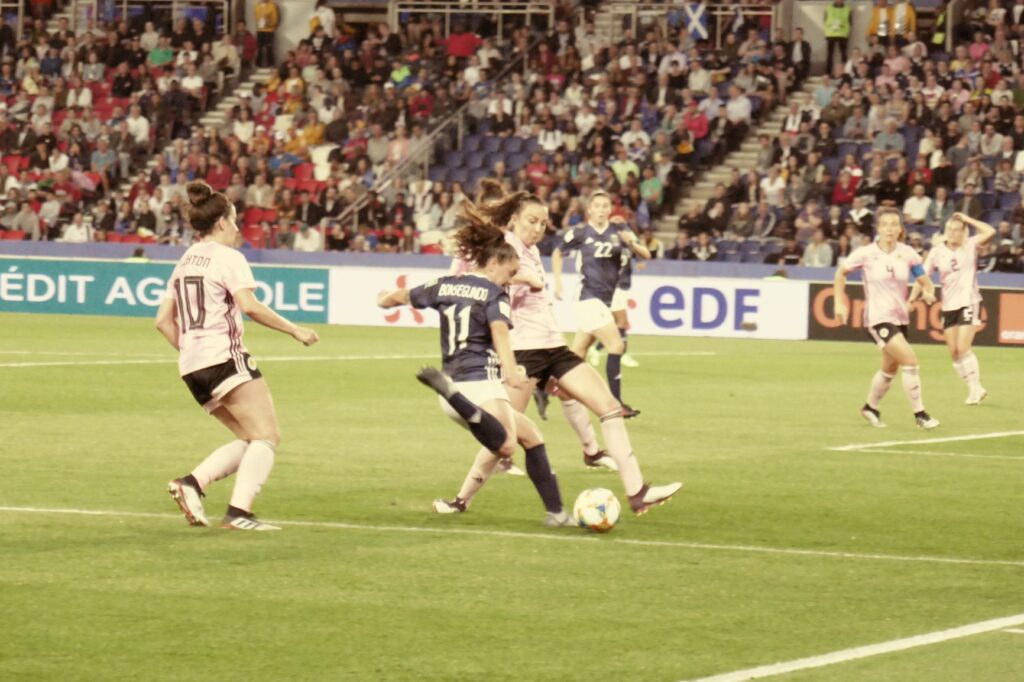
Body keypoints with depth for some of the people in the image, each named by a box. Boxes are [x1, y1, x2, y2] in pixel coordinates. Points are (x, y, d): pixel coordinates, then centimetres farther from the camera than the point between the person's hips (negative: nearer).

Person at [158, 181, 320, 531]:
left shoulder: (185, 261, 19)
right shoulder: (228, 257, -5)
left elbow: (163, 321, 18)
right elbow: (250, 306, -18)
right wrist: (295, 331, -12)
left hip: (192, 368, 9)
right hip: (224, 357, -9)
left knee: (250, 440, 13)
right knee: (267, 435, -8)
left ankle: (191, 483, -5)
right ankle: (239, 511, -21)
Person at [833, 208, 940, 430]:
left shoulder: (907, 254, -3)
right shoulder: (866, 254, -11)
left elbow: (925, 282, 2)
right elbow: (841, 273, 5)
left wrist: (929, 293, -21)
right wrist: (840, 302, 0)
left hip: (900, 317, 5)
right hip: (878, 318, -5)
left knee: (890, 368, 17)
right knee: (910, 361, -18)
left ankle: (871, 407, 40)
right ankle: (919, 414, -10)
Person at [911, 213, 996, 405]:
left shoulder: (970, 246, -5)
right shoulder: (937, 251, 0)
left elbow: (991, 232, -19)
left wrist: (968, 219, -13)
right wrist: (911, 299, -7)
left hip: (969, 303, -4)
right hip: (948, 306, 4)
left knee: (963, 348, -15)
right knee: (954, 352, 3)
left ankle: (976, 388, -5)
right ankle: (974, 390, 14)